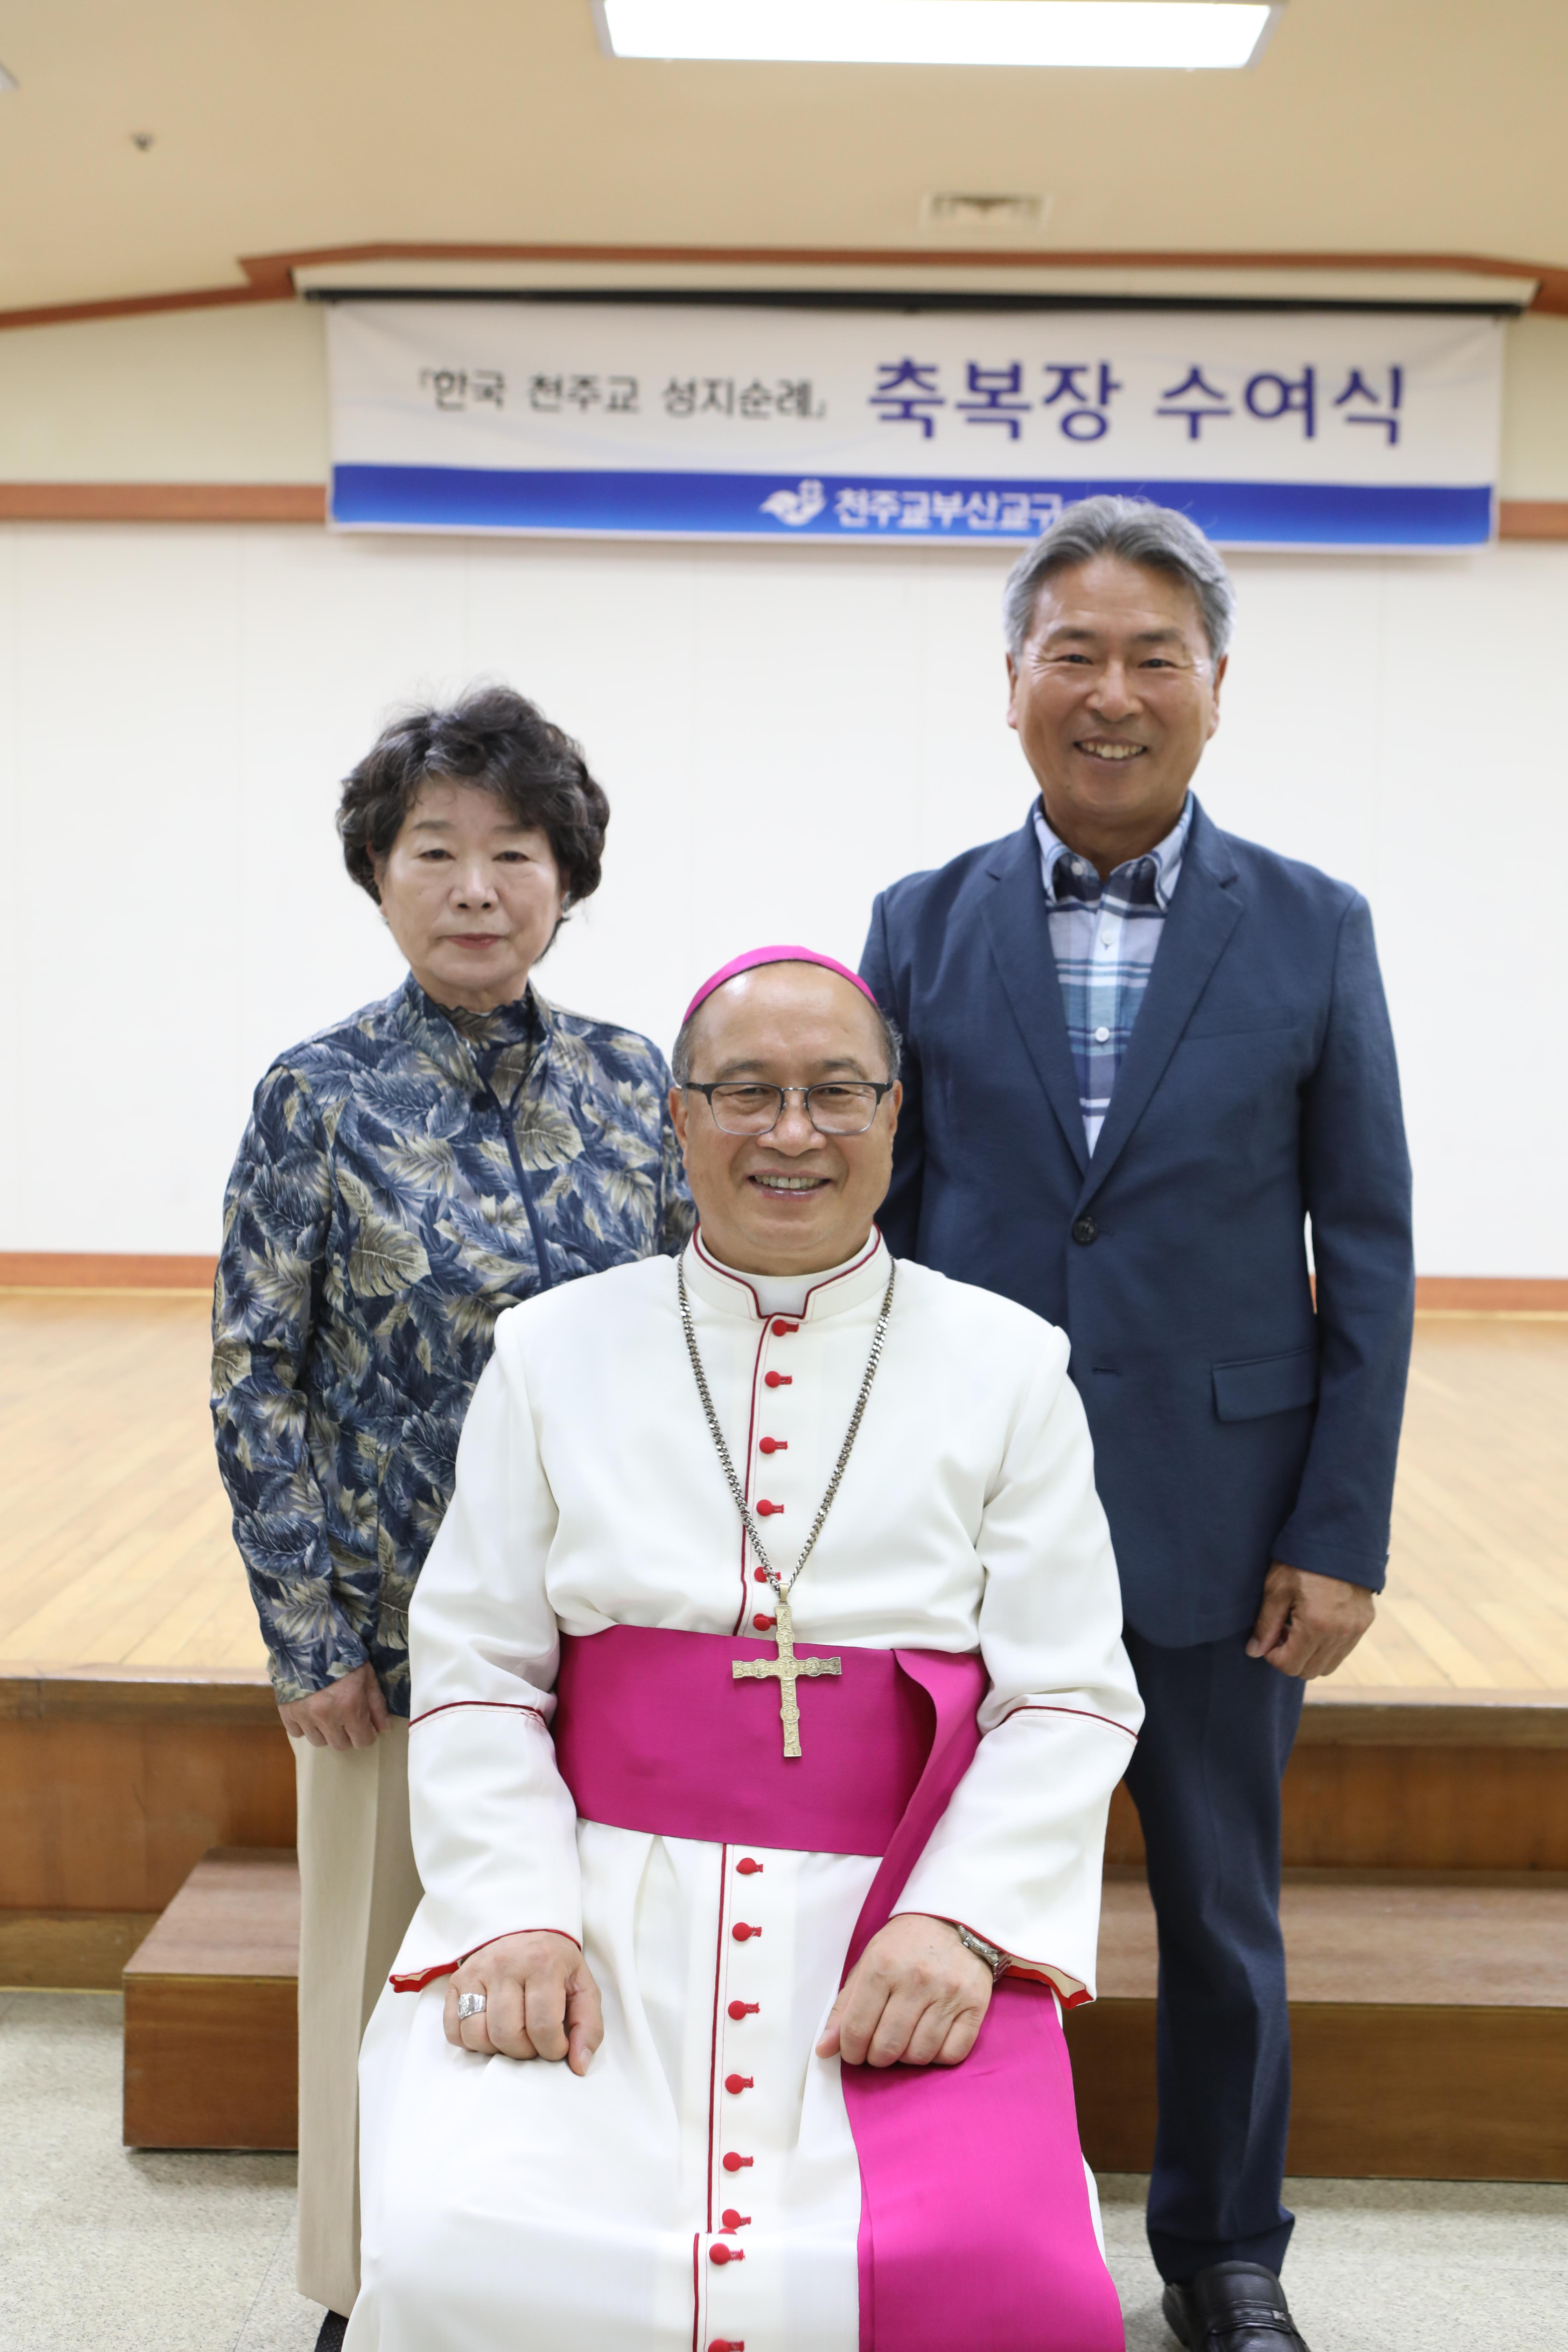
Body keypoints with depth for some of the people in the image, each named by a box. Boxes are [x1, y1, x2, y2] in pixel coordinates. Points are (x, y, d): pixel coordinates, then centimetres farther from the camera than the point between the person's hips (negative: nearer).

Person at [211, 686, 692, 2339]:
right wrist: (309, 1637, -8)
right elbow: (255, 1383, -7)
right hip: (409, 1616, -3)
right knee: (410, 1960, 12)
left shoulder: (629, 1079, 0)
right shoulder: (321, 1098, -9)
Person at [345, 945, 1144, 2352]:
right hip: (602, 1909, 1)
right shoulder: (553, 1352, 8)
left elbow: (1069, 1698, 2)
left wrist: (955, 1924, -12)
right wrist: (516, 1917, -9)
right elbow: (475, 1673, 5)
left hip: (900, 1922, 0)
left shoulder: (1009, 1365, 6)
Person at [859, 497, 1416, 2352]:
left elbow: (1368, 1255, -1)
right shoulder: (923, 927, 1)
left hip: (1216, 1528, 0)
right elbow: (867, 1233, 3)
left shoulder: (1313, 931, -1)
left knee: (1222, 1919, 15)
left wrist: (1341, 1536, -5)